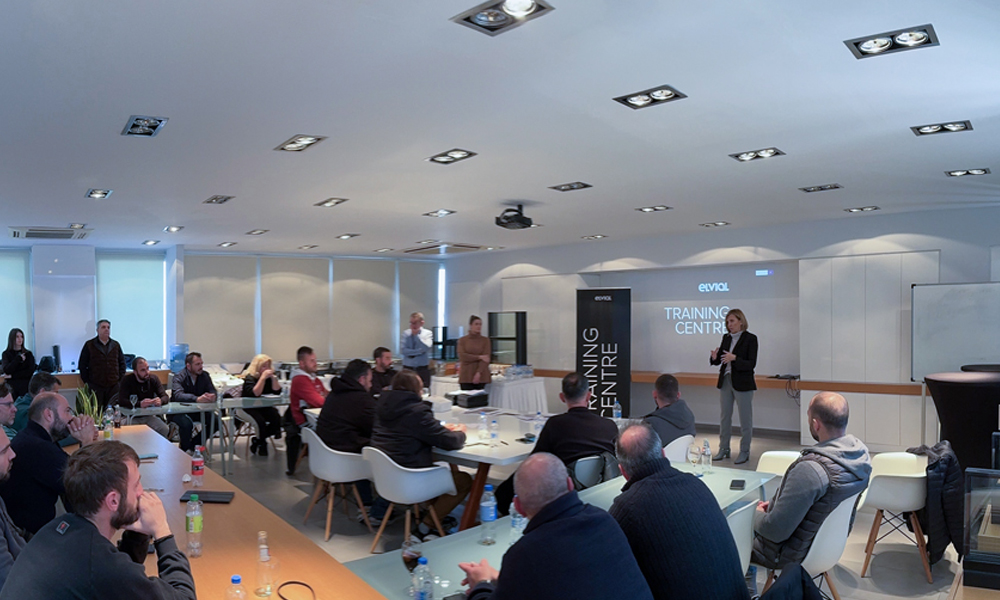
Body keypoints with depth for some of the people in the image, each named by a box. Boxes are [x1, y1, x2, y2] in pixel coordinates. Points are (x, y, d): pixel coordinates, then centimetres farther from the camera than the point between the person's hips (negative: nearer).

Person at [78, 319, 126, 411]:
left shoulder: (116, 345, 11)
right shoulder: (89, 345, 3)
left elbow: (122, 363, 15)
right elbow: (82, 365, 4)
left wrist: (121, 379, 5)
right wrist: (87, 381, -1)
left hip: (113, 386, 2)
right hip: (95, 386, -2)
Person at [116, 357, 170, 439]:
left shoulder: (154, 379, 5)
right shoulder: (127, 380, -5)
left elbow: (165, 397, 0)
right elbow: (121, 401, -16)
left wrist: (161, 401, -26)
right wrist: (139, 404, -33)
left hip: (150, 416, 3)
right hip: (132, 418, -2)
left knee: (166, 431, -24)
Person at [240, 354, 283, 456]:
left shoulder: (270, 376, 5)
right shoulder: (249, 377, -11)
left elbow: (277, 391, -4)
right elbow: (255, 393, -26)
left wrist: (273, 377, -16)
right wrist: (263, 377, -29)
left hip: (264, 407, 5)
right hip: (248, 407, -5)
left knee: (277, 418, -22)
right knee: (260, 420, -32)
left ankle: (257, 440, 0)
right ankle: (262, 444, 0)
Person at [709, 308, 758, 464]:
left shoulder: (750, 338, -9)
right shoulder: (726, 338, 8)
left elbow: (751, 364, -14)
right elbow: (719, 360, 10)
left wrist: (734, 358, -29)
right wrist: (714, 357, -13)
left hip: (742, 384, -6)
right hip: (725, 381, 6)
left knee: (745, 419, 4)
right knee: (725, 416, 13)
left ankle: (744, 452, 14)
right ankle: (724, 449, 23)